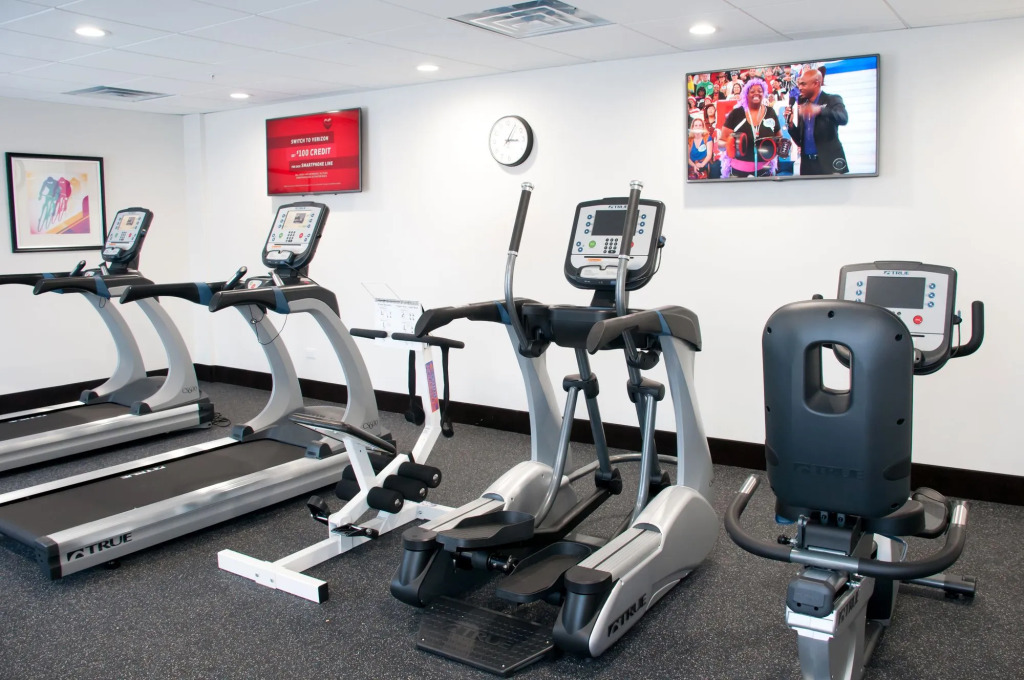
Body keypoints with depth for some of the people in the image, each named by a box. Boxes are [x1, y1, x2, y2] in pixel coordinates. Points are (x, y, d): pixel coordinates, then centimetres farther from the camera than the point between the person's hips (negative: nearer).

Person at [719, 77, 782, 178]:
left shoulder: (770, 113, 3)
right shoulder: (736, 113, -5)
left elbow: (779, 138, 14)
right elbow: (721, 141, -4)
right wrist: (729, 144, -25)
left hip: (764, 171, 2)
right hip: (738, 171, -2)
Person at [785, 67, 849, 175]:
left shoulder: (832, 100, 2)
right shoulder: (802, 106, 14)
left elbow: (843, 118, -21)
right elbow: (800, 142, 14)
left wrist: (819, 110, -37)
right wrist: (791, 123, -4)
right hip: (808, 166, 4)